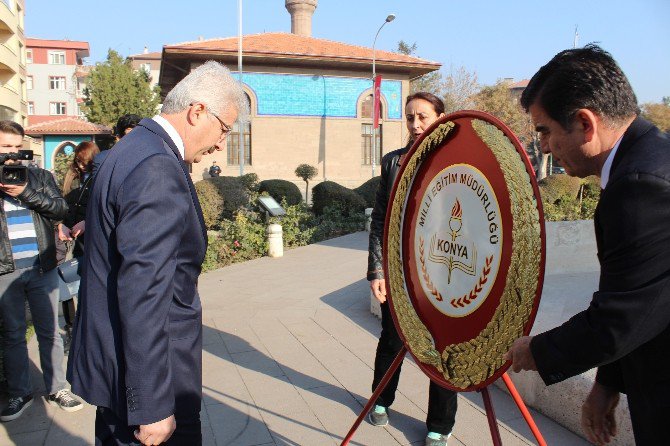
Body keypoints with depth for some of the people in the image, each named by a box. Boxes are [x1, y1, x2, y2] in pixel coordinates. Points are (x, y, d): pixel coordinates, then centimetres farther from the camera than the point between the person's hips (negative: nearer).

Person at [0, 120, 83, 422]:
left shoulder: (40, 176, 7)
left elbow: (61, 208, -5)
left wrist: (26, 193, -16)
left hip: (42, 267, 0)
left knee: (49, 332, 9)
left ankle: (56, 389, 21)